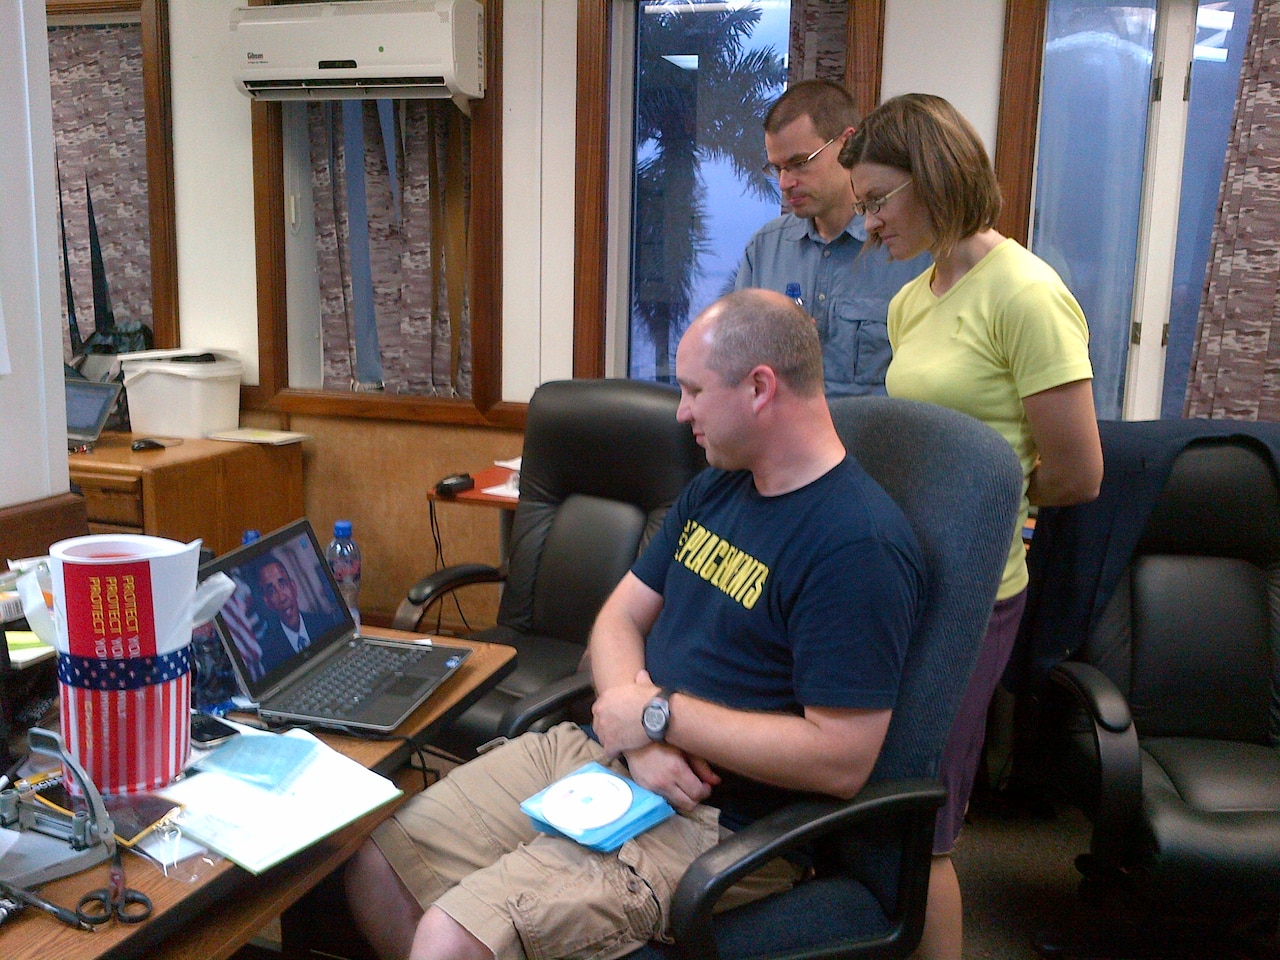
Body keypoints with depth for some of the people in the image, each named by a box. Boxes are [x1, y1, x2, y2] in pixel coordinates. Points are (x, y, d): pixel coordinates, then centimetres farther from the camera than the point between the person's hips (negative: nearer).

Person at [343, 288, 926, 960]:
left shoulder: (859, 544, -18)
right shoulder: (713, 490, 11)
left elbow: (840, 759, -23)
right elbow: (620, 618, 12)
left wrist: (659, 715, -16)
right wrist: (637, 734, -10)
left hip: (714, 823, -8)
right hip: (603, 749, 8)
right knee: (373, 861, 3)